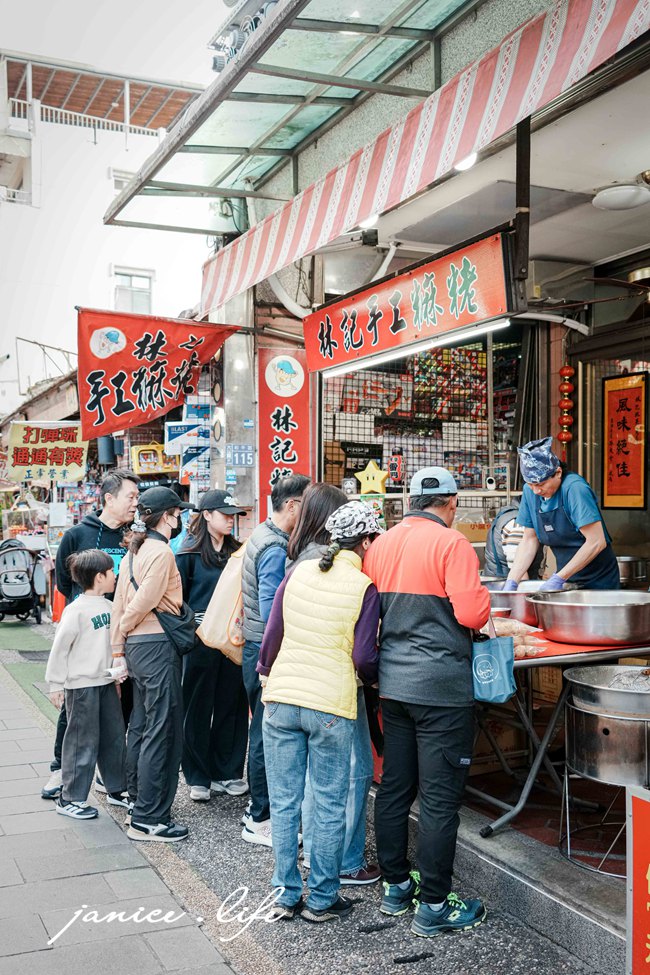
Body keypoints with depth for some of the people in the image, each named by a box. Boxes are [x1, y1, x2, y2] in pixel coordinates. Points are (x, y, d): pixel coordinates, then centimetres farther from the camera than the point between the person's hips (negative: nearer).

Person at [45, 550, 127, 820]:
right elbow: (59, 648, -13)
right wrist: (55, 684, -12)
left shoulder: (109, 607, 8)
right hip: (81, 685, -8)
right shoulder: (76, 610, -16)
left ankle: (117, 789, 27)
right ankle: (70, 799, 11)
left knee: (115, 737, 14)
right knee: (83, 742, -1)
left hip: (106, 682, 8)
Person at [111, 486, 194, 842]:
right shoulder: (161, 552, -14)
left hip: (136, 646, 10)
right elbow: (144, 602, -18)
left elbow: (121, 601, 13)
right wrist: (123, 629, 1)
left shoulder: (135, 550, 13)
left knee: (141, 724, 18)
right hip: (157, 645, -10)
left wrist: (117, 647, 15)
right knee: (162, 732, -5)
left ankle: (138, 798, 31)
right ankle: (148, 819, -1)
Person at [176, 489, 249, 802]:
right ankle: (198, 778, 16)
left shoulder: (237, 552, 10)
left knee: (231, 706, 9)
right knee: (198, 709, 5)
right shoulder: (189, 553, -4)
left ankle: (227, 773, 22)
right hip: (201, 641, -4)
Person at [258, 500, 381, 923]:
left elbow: (272, 634, 7)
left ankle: (287, 895, 22)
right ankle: (323, 899, 20)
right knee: (329, 807, 10)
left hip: (281, 700, 4)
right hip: (331, 706, -4)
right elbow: (364, 658, -8)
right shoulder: (365, 588, -8)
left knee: (284, 803, 12)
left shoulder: (298, 572, 3)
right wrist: (375, 679, 14)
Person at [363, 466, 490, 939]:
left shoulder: (381, 544, 7)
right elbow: (471, 613, -18)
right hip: (441, 686, -7)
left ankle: (396, 886, 29)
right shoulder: (451, 543, -12)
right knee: (440, 798, 2)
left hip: (393, 682, 7)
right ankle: (434, 906, 10)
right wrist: (483, 594, 3)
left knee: (394, 787, 16)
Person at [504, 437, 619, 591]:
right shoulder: (530, 491, -3)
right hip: (566, 580, 5)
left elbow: (596, 542, -23)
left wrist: (558, 578, -23)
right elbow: (529, 540, 3)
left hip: (598, 582, -5)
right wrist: (511, 581, -9)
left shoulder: (574, 488, -21)